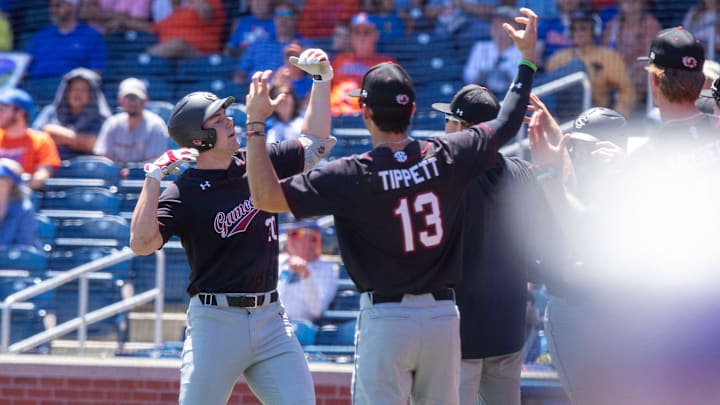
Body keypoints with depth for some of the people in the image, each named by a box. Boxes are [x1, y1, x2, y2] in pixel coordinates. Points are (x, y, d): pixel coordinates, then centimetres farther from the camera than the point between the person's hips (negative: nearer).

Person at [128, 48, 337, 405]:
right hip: (215, 322, -5)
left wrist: (322, 80, 9)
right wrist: (154, 178, -29)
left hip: (270, 319, 5)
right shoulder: (184, 192, -10)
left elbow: (314, 143, 19)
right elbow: (141, 243, -23)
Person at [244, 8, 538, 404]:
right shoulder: (447, 157, -3)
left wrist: (255, 122, -10)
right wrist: (527, 56, 24)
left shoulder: (352, 175, -13)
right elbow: (507, 123, 12)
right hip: (443, 315, 4)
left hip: (386, 318, -4)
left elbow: (267, 196, -14)